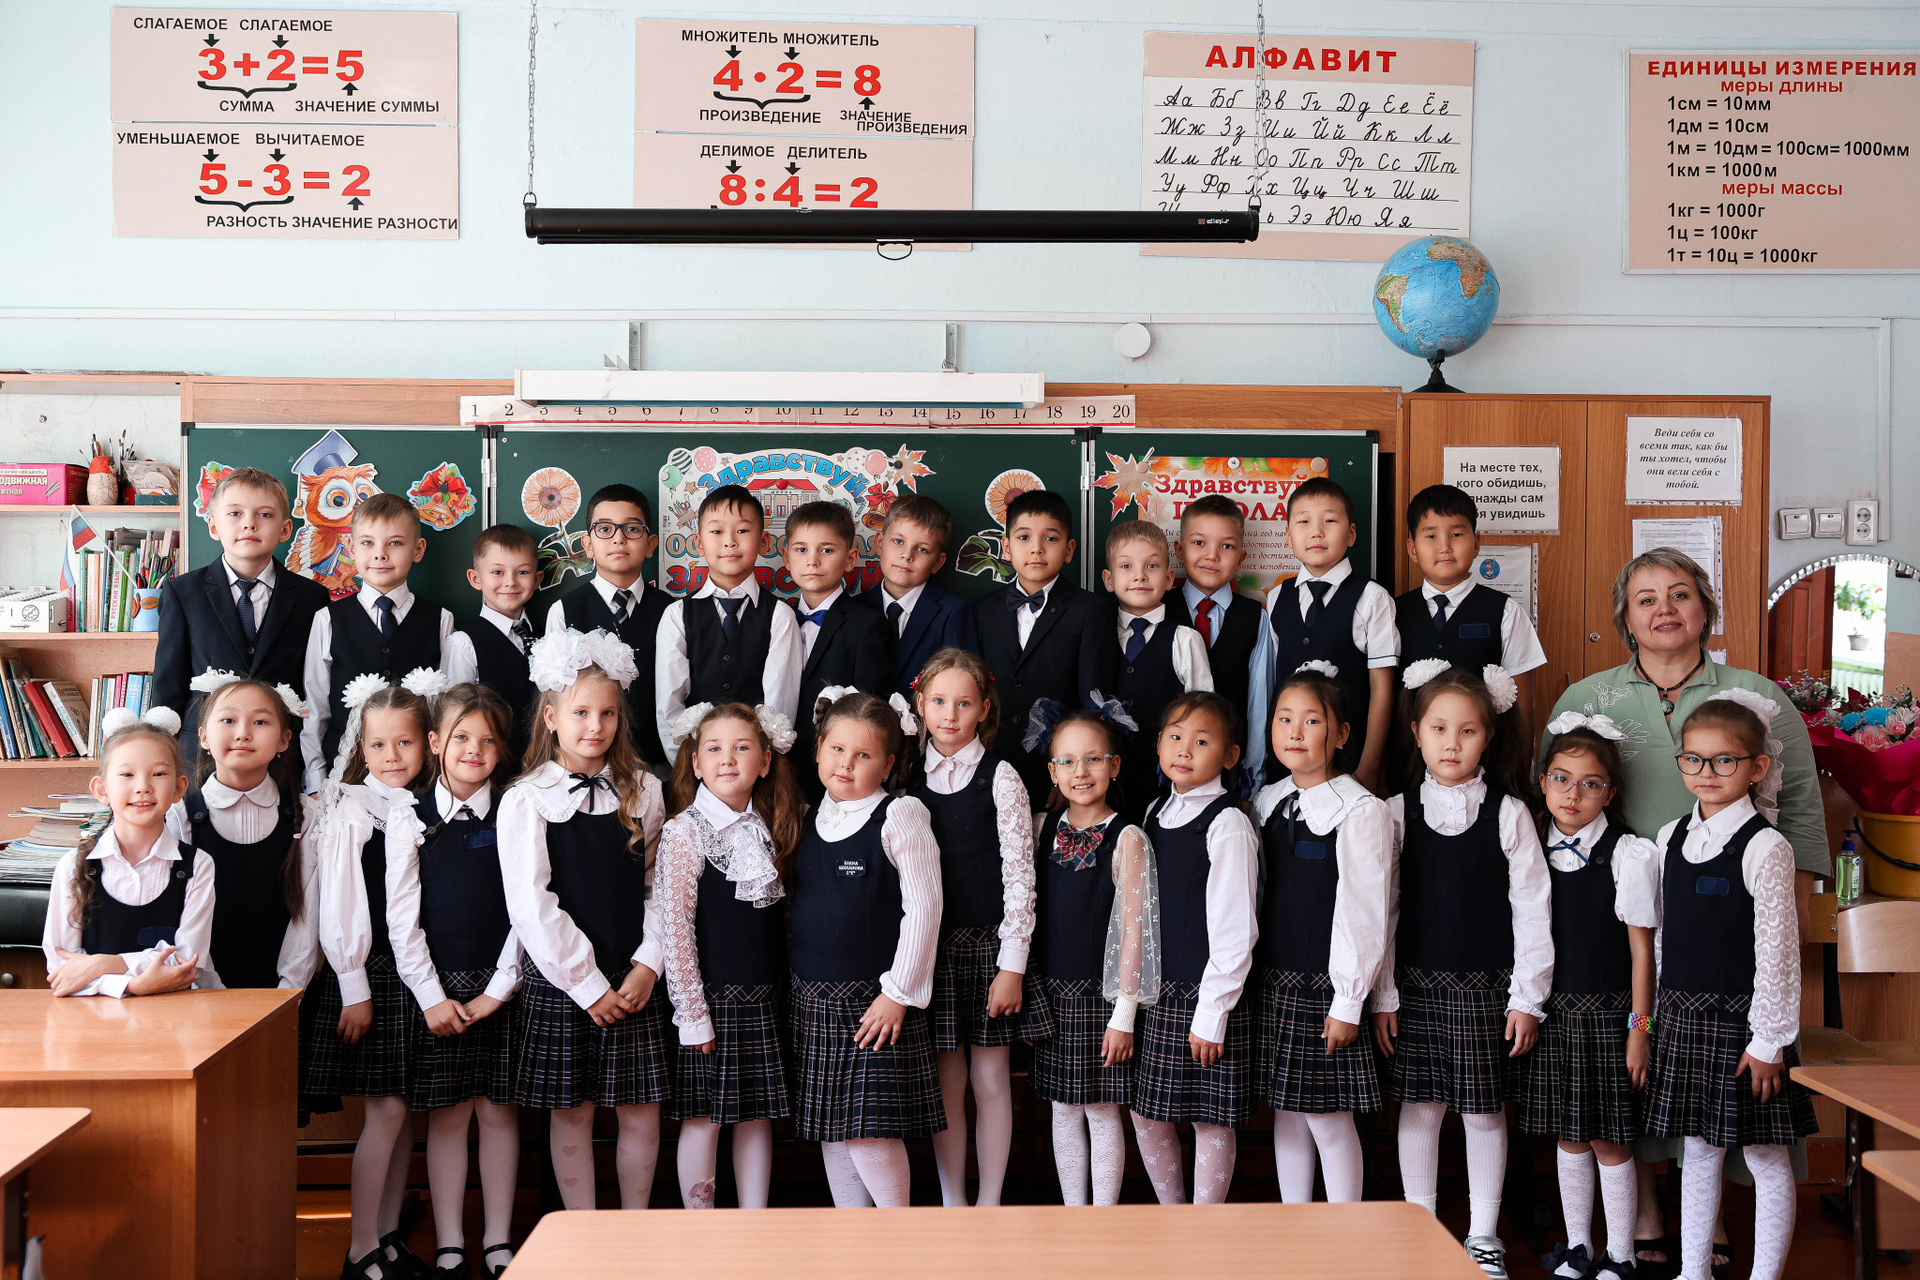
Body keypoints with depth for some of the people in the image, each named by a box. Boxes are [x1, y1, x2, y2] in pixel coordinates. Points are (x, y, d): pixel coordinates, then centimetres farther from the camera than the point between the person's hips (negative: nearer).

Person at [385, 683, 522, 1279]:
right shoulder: (410, 819, 2)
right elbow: (401, 917, -1)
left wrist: (498, 990, -7)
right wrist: (433, 997, -7)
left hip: (501, 989, 0)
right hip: (436, 989, 0)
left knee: (498, 1113, 6)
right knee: (446, 1117, 5)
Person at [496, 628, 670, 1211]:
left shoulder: (644, 791, 5)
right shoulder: (526, 800, -5)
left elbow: (659, 885, 6)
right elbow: (531, 906, -10)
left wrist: (647, 965, -6)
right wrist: (587, 984, -11)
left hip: (634, 983, 2)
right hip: (560, 983, -2)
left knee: (641, 1115, 6)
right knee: (571, 1115, 7)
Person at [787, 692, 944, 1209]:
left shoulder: (899, 817, -7)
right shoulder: (813, 818, 11)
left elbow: (923, 907, -11)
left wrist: (899, 992, -14)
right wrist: (799, 981, 12)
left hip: (876, 1002, -6)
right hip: (812, 999, 6)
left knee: (871, 1127, -9)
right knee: (829, 1129, 10)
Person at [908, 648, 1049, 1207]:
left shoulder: (1001, 779, -4)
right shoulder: (910, 779, 6)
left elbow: (1019, 874, -6)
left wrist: (1012, 966, -10)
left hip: (989, 943, -2)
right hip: (930, 946, 2)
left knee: (991, 1078, 3)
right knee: (946, 1081, 6)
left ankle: (990, 1207, 14)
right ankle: (952, 1205, 17)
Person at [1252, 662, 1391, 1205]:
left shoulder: (1361, 810, -11)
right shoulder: (1266, 804, 8)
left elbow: (1365, 911, -13)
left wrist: (1349, 1002, -14)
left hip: (1324, 987, -6)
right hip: (1271, 981, 6)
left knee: (1328, 1116, -1)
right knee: (1286, 1111, 13)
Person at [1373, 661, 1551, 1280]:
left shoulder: (1509, 814, -2)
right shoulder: (1397, 812, 0)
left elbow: (1531, 908, -1)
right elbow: (1382, 908, 2)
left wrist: (1527, 997, -4)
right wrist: (1382, 996, 0)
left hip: (1488, 988, -1)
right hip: (1417, 986, 1)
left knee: (1485, 1111, 6)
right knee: (1419, 1107, 6)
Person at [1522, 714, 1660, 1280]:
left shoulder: (1628, 854, -8)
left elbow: (1641, 948, -7)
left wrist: (1640, 1027, -9)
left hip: (1606, 1012, -4)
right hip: (1551, 1012, 4)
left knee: (1609, 1141, 2)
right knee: (1568, 1136, 13)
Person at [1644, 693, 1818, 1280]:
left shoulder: (1765, 847, -12)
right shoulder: (1671, 838, 6)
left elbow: (1777, 951, -13)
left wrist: (1769, 1039, -14)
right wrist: (1660, 1013, 13)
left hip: (1742, 1020, -6)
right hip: (1682, 1017, 6)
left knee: (1766, 1159, 5)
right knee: (1698, 1151, 15)